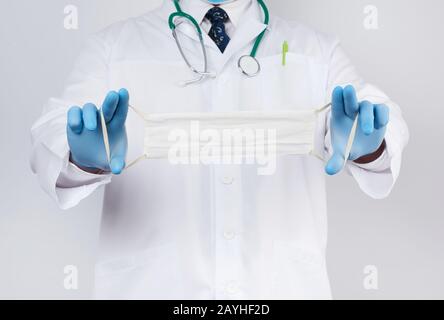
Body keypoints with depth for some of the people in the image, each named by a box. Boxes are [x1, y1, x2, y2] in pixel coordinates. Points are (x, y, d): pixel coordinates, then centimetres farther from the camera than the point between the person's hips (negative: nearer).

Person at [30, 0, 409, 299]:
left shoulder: (316, 49, 4)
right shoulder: (114, 46, 1)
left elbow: (385, 121, -7)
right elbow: (54, 133, -9)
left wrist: (368, 147, -30)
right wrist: (86, 157, -32)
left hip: (284, 284, 2)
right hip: (150, 284, 0)